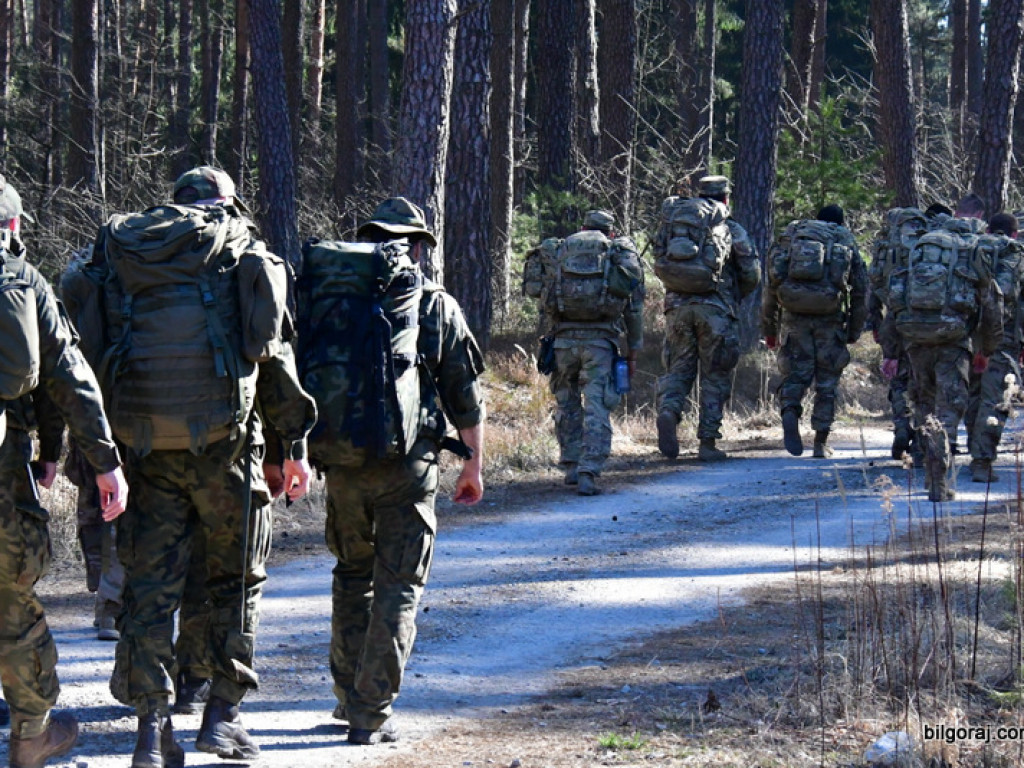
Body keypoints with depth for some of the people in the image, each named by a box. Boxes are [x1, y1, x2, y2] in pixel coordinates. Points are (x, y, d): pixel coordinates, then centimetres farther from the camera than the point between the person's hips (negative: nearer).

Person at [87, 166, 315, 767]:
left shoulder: (127, 258, 13)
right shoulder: (247, 256, 5)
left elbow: (109, 351, 10)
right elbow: (273, 355, 1)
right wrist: (296, 442, 5)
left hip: (148, 441, 2)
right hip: (223, 437, -2)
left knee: (152, 582, 6)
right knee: (239, 576, 12)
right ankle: (223, 715, 9)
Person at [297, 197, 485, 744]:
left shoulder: (325, 293, 10)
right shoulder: (435, 304, 5)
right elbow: (466, 397, 8)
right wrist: (474, 466, 19)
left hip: (338, 458, 3)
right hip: (407, 461, -3)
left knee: (352, 575, 22)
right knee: (397, 588, 4)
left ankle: (349, 696, 26)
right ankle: (370, 715, -2)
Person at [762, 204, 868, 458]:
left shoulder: (790, 235, 20)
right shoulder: (847, 242, 18)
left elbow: (771, 283, 17)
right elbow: (861, 291, 15)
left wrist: (769, 328, 21)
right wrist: (854, 331, 22)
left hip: (793, 314, 1)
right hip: (830, 315, -1)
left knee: (796, 372, 9)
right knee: (827, 379, 8)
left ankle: (789, 412, -21)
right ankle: (821, 443, 8)